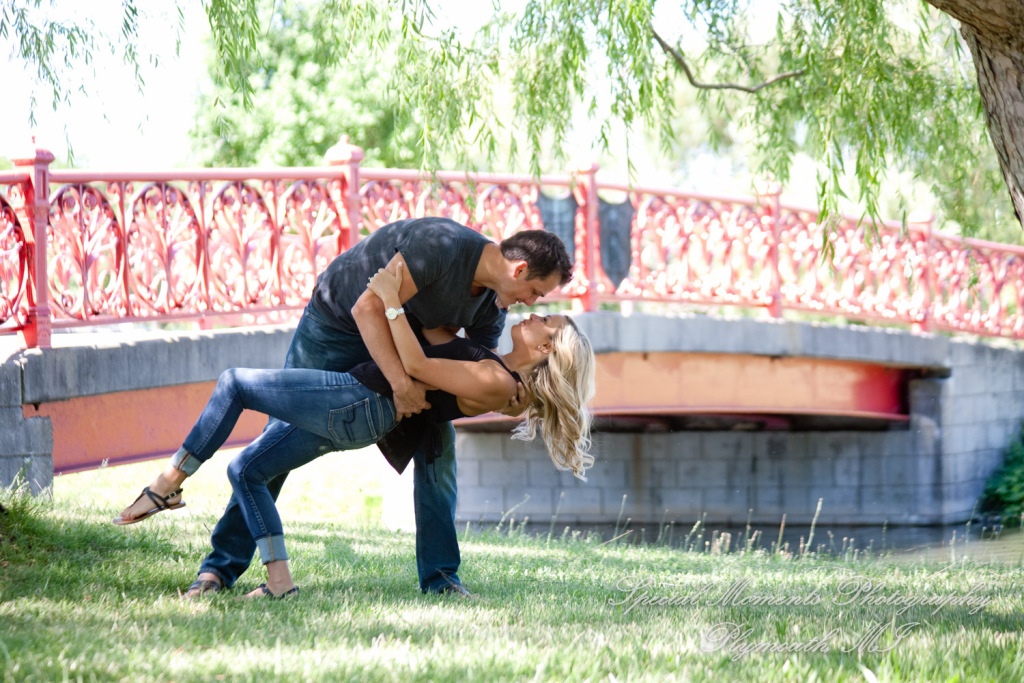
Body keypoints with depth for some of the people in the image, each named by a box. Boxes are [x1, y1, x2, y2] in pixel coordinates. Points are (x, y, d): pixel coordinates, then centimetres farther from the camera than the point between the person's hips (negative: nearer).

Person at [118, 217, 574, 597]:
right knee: (284, 439, -10)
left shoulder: (492, 300, -9)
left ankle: (440, 576, 1)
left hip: (400, 338, 7)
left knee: (437, 442, -5)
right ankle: (222, 566, -4)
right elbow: (369, 307, -35)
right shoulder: (440, 247, -35)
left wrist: (509, 402, -20)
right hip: (336, 323, -7)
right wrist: (400, 383, -40)